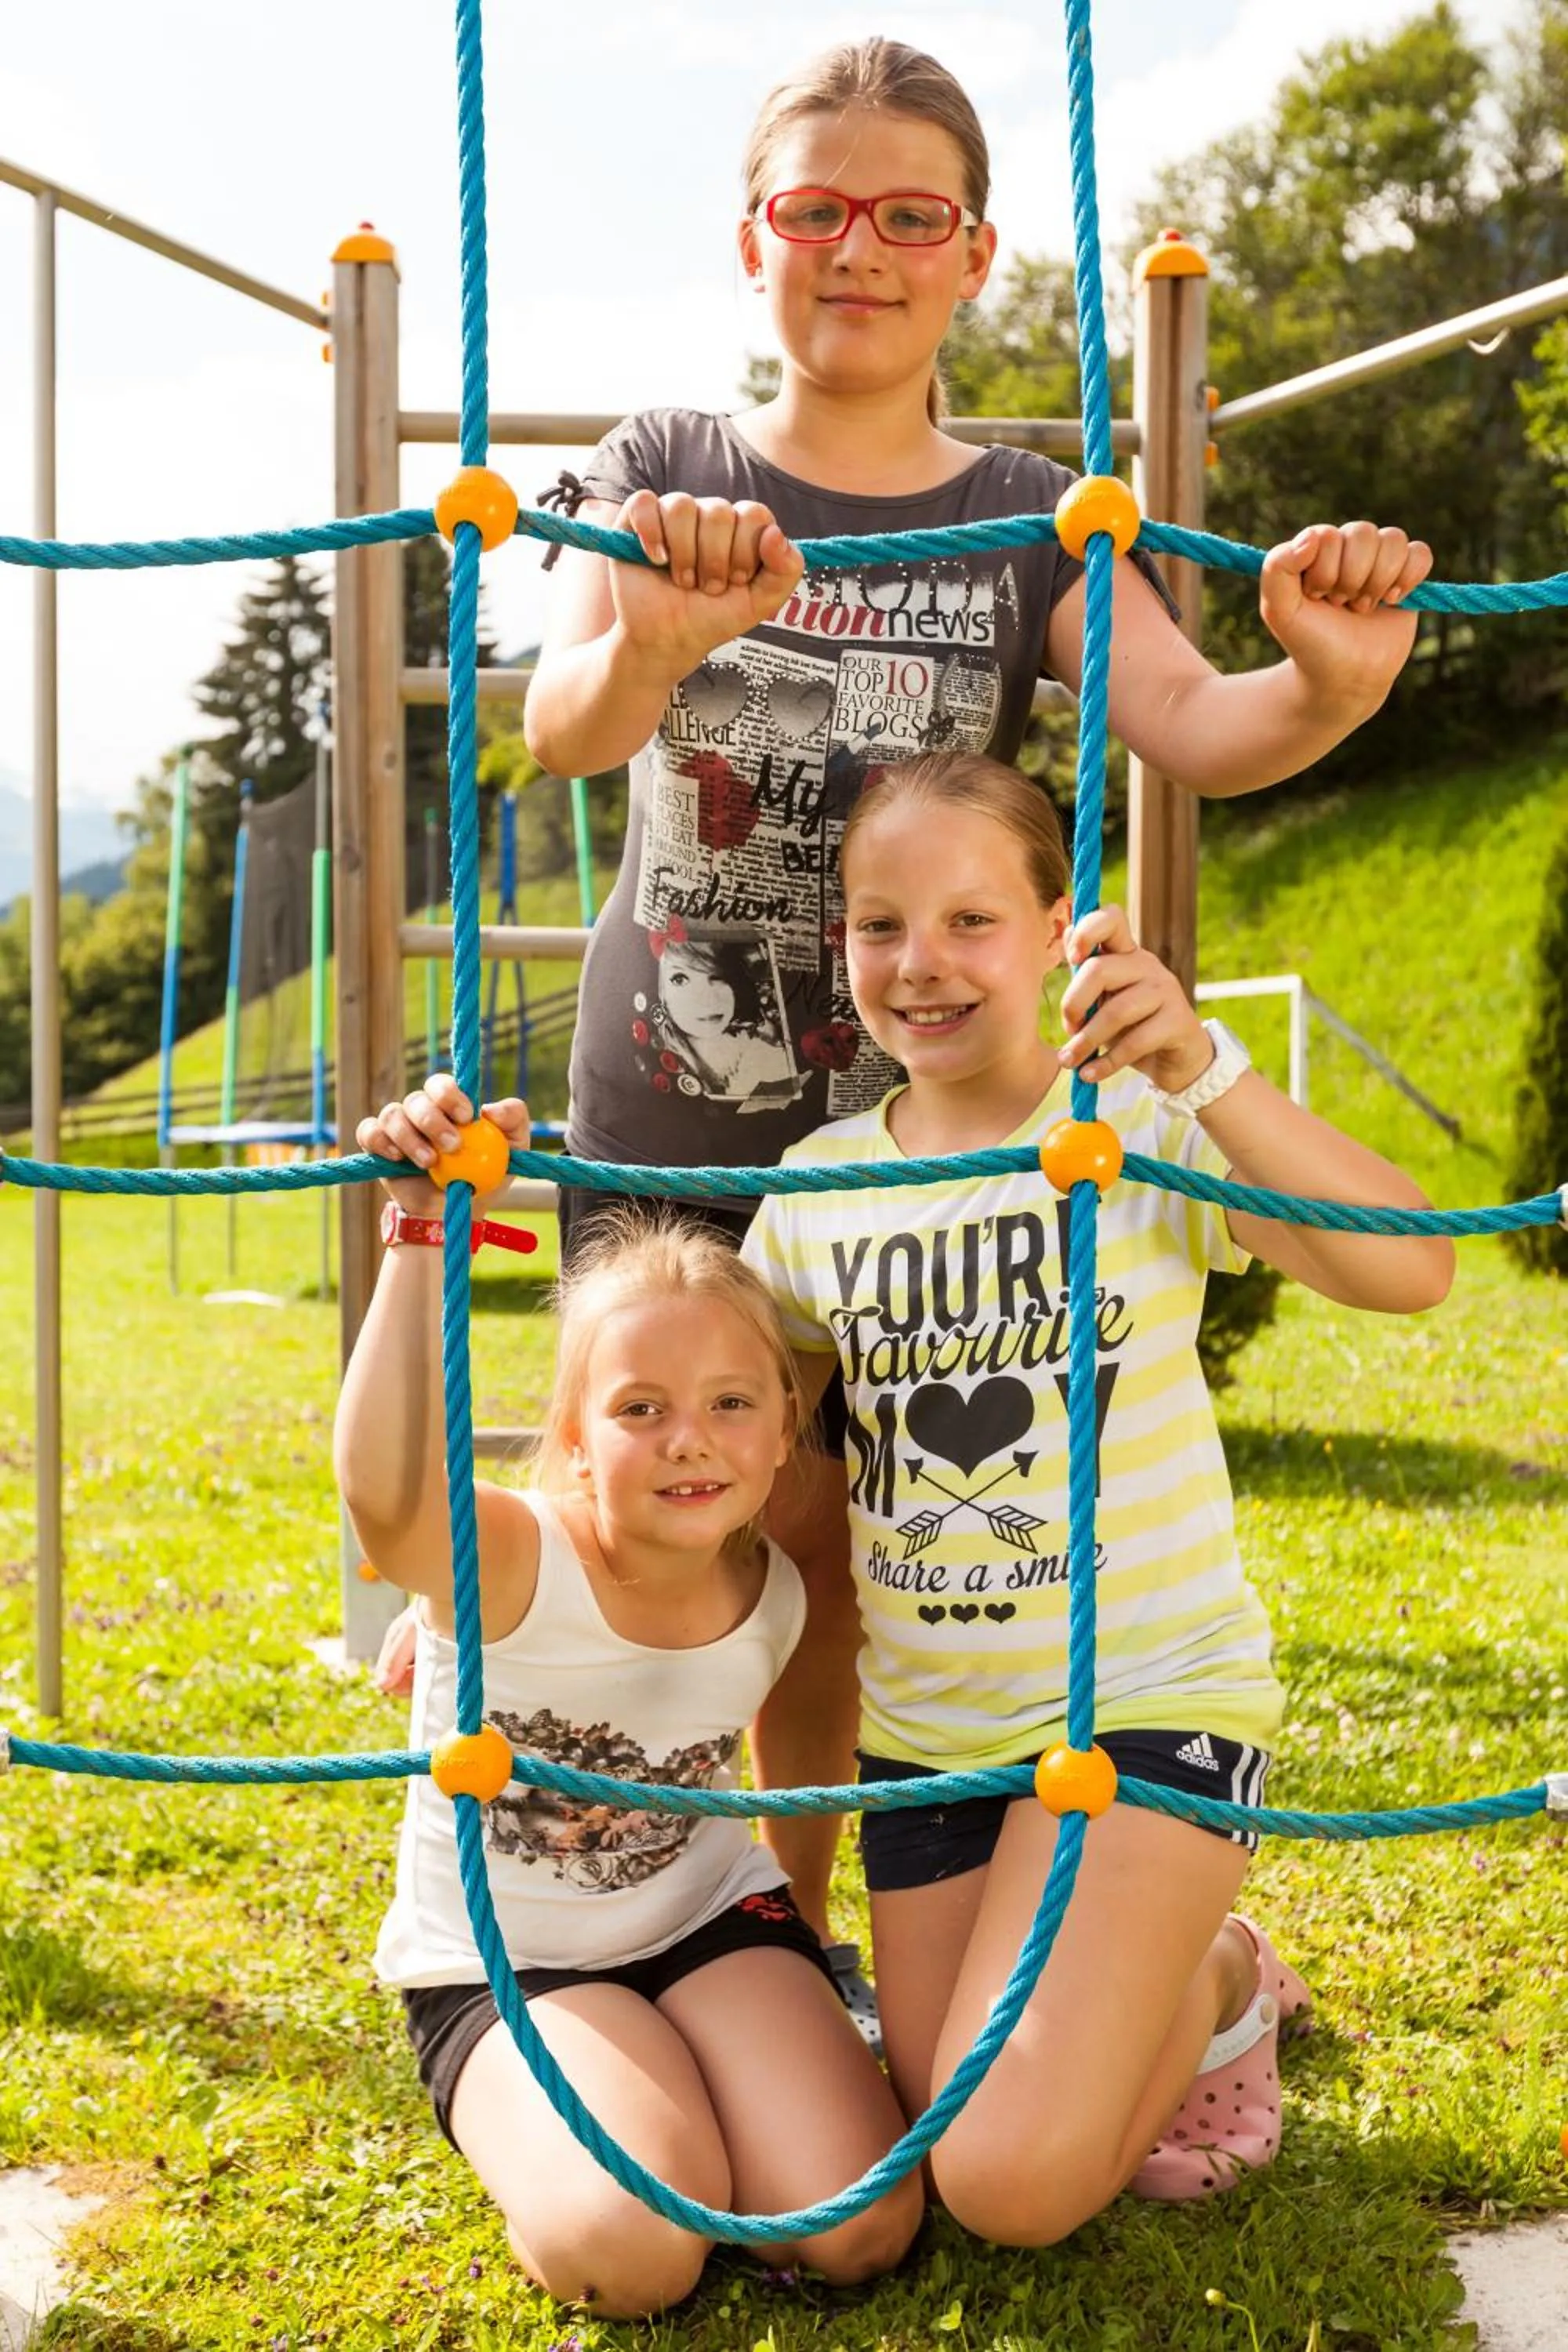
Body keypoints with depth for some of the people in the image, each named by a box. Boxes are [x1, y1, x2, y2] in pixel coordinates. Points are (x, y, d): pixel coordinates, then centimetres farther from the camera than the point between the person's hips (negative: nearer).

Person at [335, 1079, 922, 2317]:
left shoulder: (776, 1596, -12)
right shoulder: (513, 1564, -27)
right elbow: (385, 1492, -52)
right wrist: (422, 1230, -56)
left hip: (710, 1916, 4)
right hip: (502, 1965, -3)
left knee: (862, 2228, -16)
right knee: (632, 2251, -28)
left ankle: (684, 2092, 13)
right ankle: (531, 2117, 5)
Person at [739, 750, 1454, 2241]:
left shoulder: (1147, 1126, -13)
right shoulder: (813, 1193, 1)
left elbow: (1409, 1270, -28)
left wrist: (1200, 1066, -39)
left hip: (1147, 1696, -5)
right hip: (923, 1723, 5)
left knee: (1015, 2182, -17)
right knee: (951, 2150, 11)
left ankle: (1209, 1987, 15)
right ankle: (1178, 1971, 39)